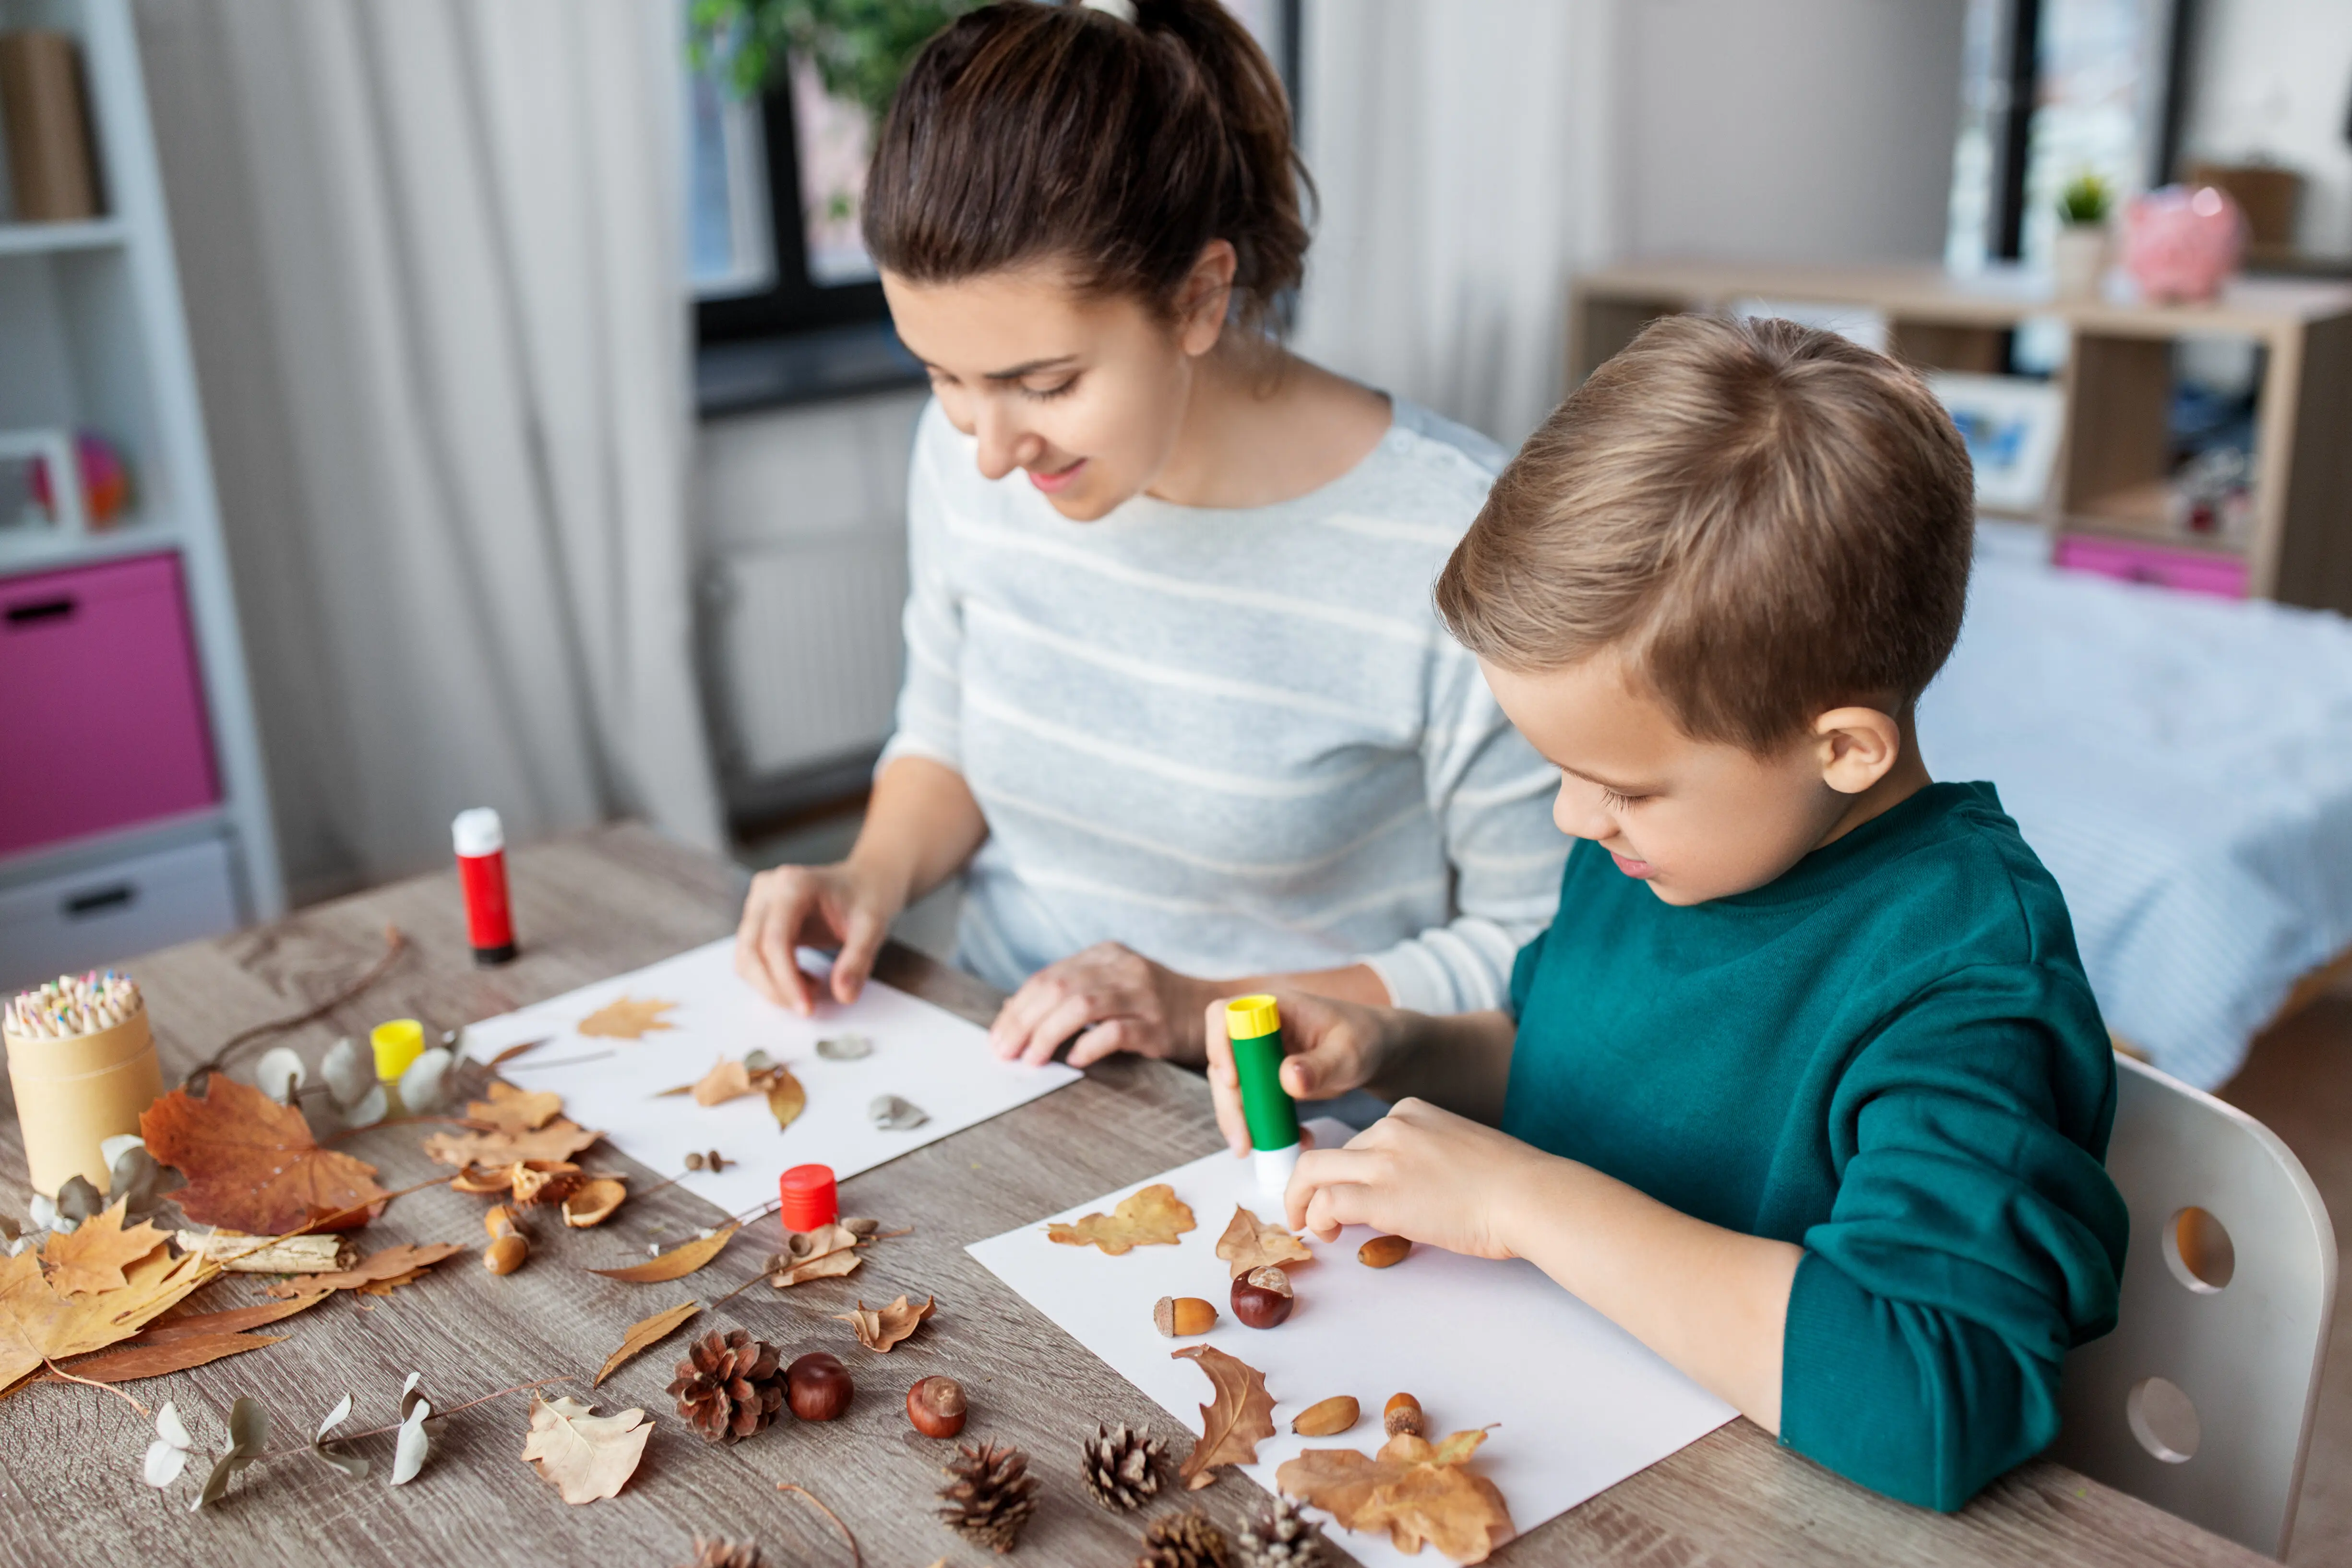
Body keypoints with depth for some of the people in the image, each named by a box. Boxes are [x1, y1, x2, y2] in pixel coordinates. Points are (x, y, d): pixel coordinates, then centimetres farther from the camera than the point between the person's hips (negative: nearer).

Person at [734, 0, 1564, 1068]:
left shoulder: (1455, 543, -22)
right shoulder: (966, 454, -4)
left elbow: (1533, 955, -10)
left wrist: (1209, 1008, -18)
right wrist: (875, 877, -5)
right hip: (990, 1070, 3)